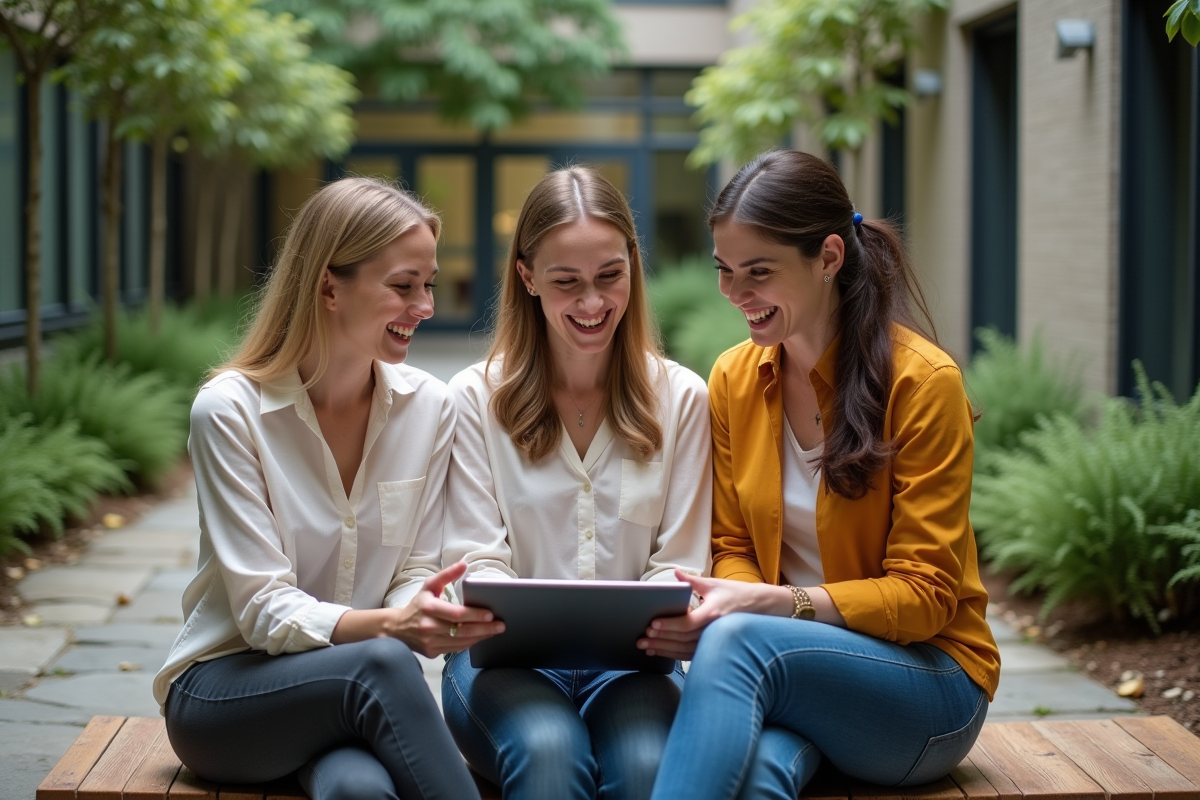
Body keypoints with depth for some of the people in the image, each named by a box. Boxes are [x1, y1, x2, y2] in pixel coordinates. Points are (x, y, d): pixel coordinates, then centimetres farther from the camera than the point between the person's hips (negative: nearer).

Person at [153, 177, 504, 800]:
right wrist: (389, 625, -35)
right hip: (224, 687, -2)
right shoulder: (230, 410, -13)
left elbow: (415, 575, 3)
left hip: (361, 692, 2)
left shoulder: (429, 407, -1)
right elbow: (265, 612, -16)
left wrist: (424, 617, -23)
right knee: (382, 665, -35)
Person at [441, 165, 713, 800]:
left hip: (631, 661, 1)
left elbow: (677, 563, 7)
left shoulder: (681, 398, 9)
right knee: (548, 749, -34)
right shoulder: (476, 397, 6)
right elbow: (478, 560, 0)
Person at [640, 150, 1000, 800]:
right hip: (786, 667, 3)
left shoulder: (922, 381, -11)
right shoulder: (733, 379, 5)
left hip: (929, 680, -3)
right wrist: (721, 601, -16)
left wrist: (772, 604, -26)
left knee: (737, 642, -35)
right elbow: (735, 547, 10)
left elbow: (925, 596, -12)